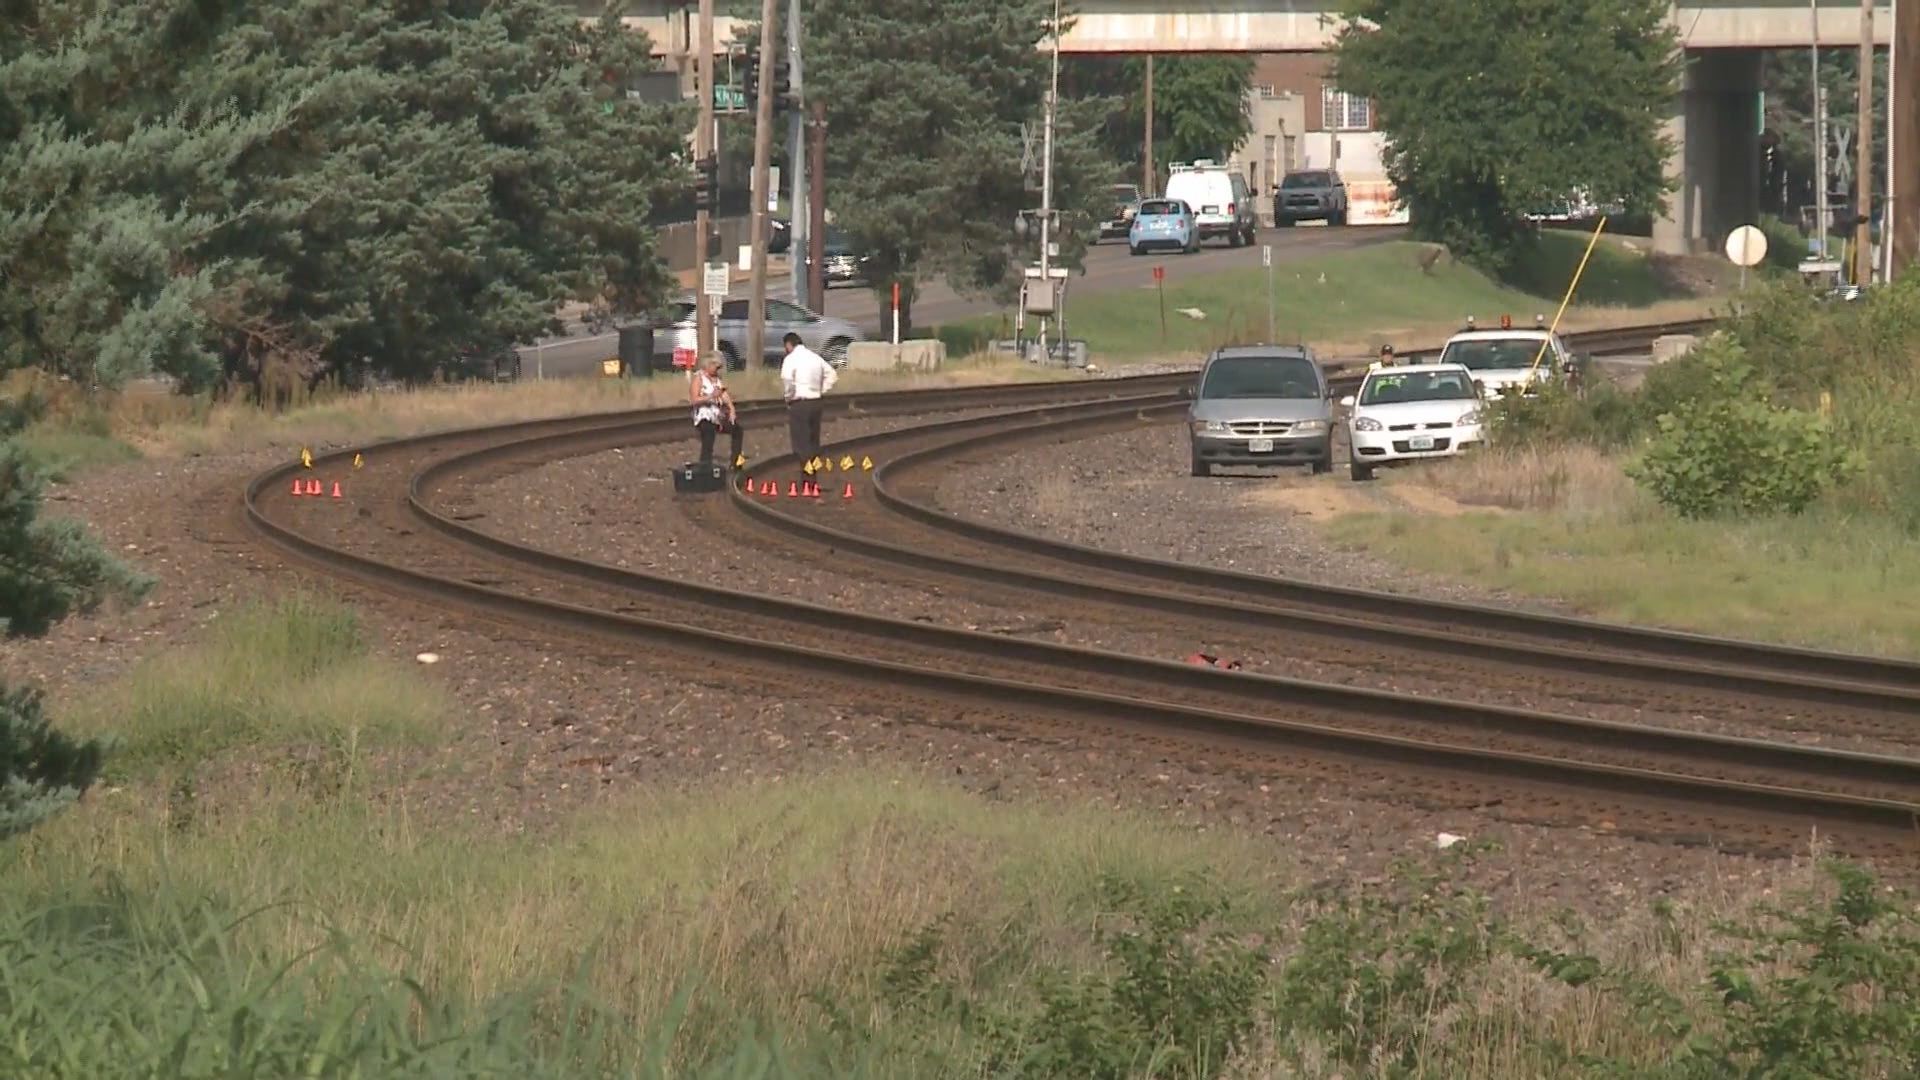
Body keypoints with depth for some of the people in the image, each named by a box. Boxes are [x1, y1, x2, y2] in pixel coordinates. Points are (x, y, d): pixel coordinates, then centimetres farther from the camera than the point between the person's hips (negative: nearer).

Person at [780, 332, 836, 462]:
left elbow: (787, 378, -25)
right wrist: (821, 390, 15)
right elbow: (832, 375, 18)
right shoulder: (815, 357, 12)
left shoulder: (791, 358, -8)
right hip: (816, 402, 7)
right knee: (813, 441, 14)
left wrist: (789, 396, -10)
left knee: (801, 443, -3)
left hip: (799, 404, -7)